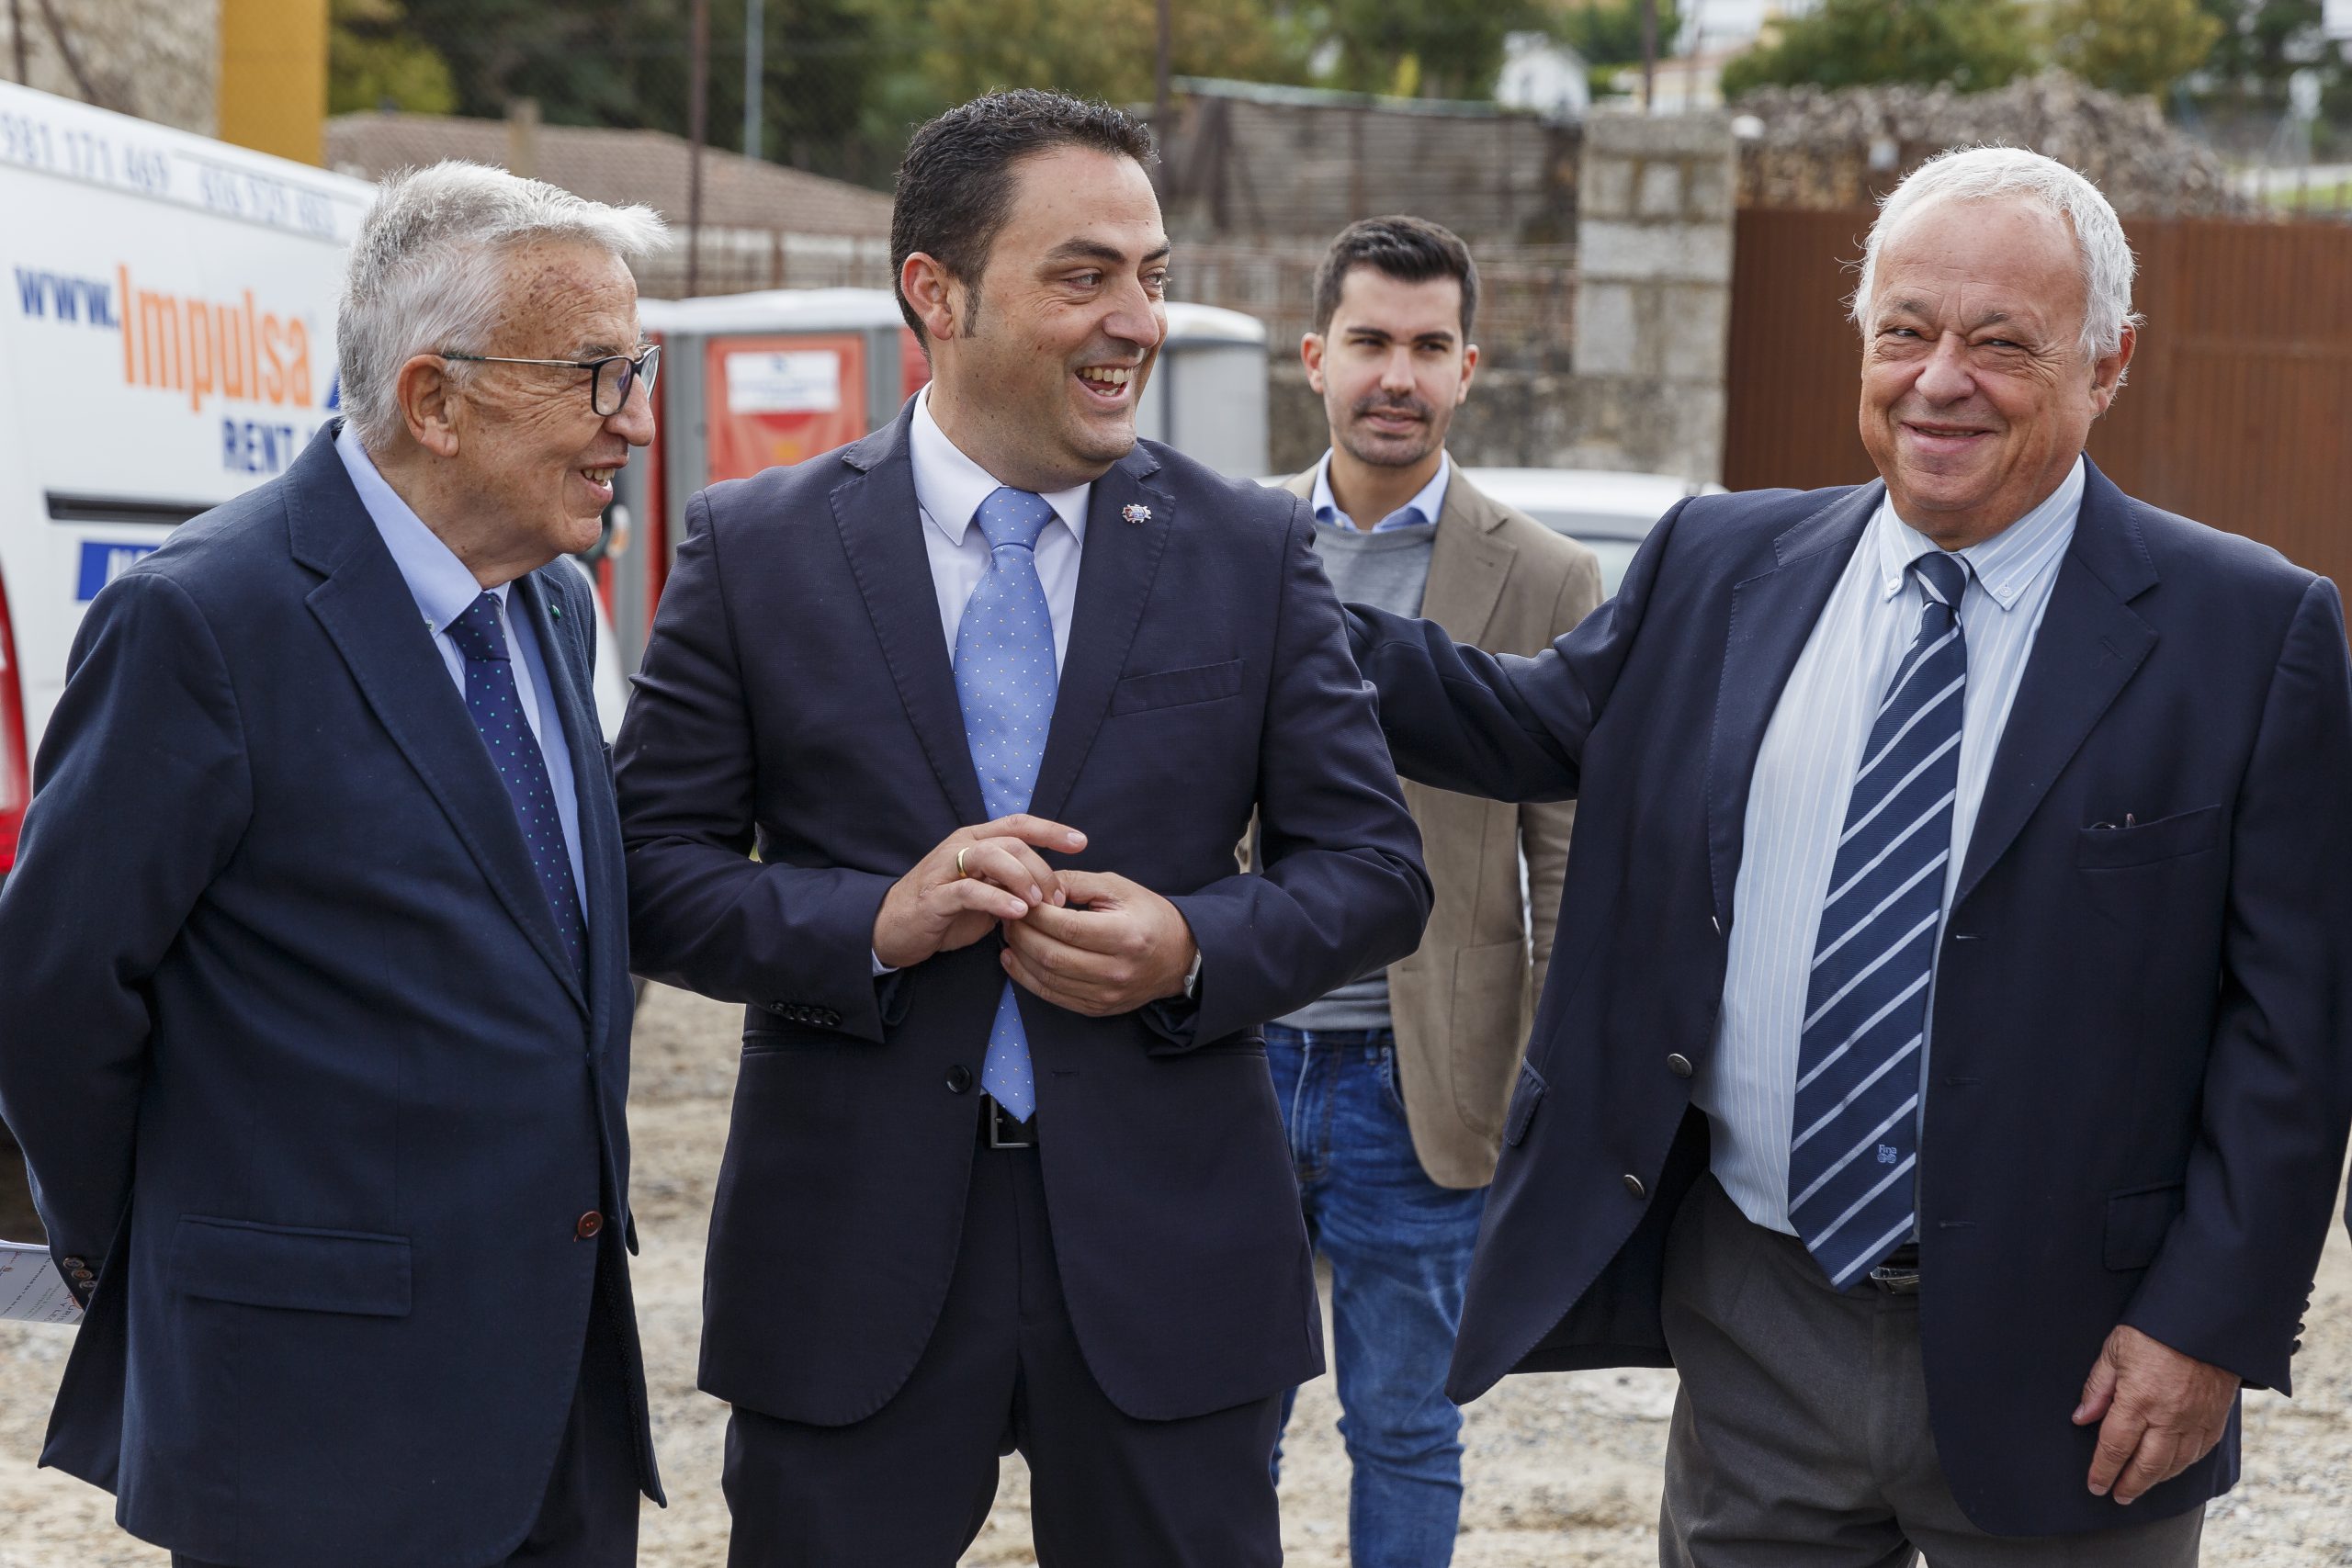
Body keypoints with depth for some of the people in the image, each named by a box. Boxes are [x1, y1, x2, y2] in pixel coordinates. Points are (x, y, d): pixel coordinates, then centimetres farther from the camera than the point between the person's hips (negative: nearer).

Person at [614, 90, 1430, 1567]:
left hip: (1167, 1256, 1)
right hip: (851, 1261, -1)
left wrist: (1194, 948, -14)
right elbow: (654, 867, 0)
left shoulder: (1253, 550, 4)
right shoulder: (754, 547, 1)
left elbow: (1375, 867, 5)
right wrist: (874, 922, -17)